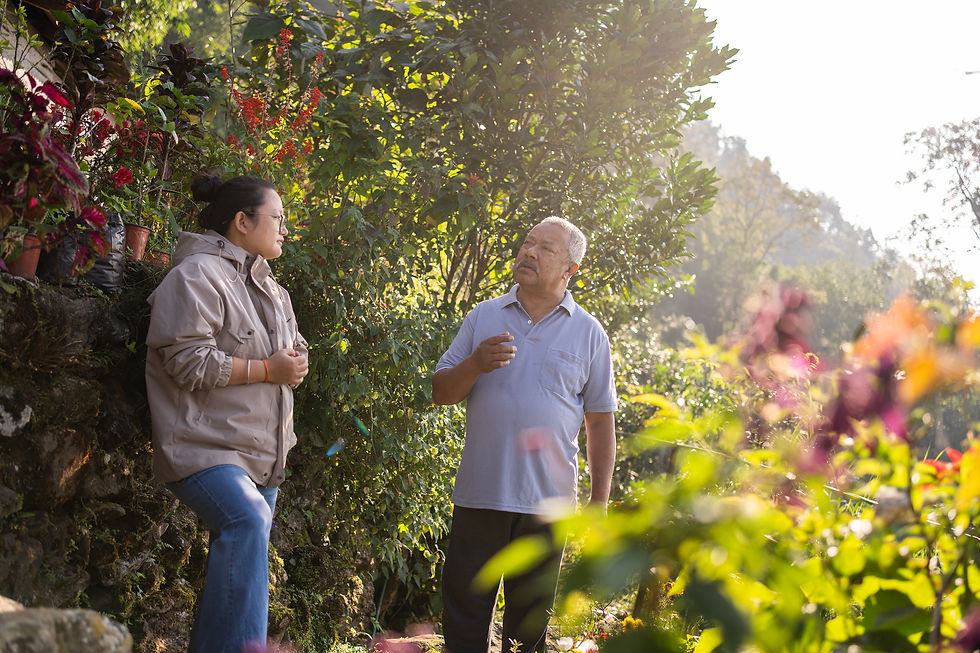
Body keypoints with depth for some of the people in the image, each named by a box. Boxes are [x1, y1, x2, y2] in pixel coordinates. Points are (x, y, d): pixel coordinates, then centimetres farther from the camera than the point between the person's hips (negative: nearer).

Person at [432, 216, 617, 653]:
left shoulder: (589, 333, 4)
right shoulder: (483, 317, 7)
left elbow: (600, 421, 5)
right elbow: (440, 392, 7)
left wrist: (600, 502, 2)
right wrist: (475, 364, -13)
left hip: (548, 500, -1)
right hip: (480, 493, 1)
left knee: (530, 616, 10)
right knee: (464, 606, 4)